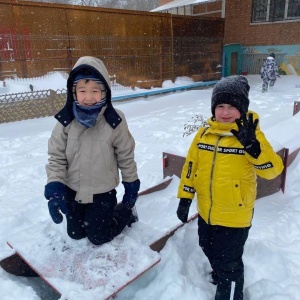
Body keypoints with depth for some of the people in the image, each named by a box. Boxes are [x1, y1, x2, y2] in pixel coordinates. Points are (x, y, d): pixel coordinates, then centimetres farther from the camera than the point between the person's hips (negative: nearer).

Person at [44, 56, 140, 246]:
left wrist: (131, 185, 2)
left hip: (103, 193, -3)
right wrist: (54, 188, -18)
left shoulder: (114, 122, -19)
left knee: (98, 237, 11)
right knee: (75, 233, 20)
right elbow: (56, 157, -7)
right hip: (72, 191, 3)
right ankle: (100, 215, 45)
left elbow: (126, 156, -7)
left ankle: (127, 210, 34)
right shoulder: (66, 121, -15)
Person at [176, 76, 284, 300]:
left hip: (235, 217, -5)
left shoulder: (251, 134, -16)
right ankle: (219, 277, 59)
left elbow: (273, 170, -22)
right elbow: (191, 166, 3)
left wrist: (253, 146, -39)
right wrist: (185, 198, 4)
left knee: (228, 264, 11)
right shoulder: (204, 133, -3)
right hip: (205, 212, 6)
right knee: (211, 252, 29)